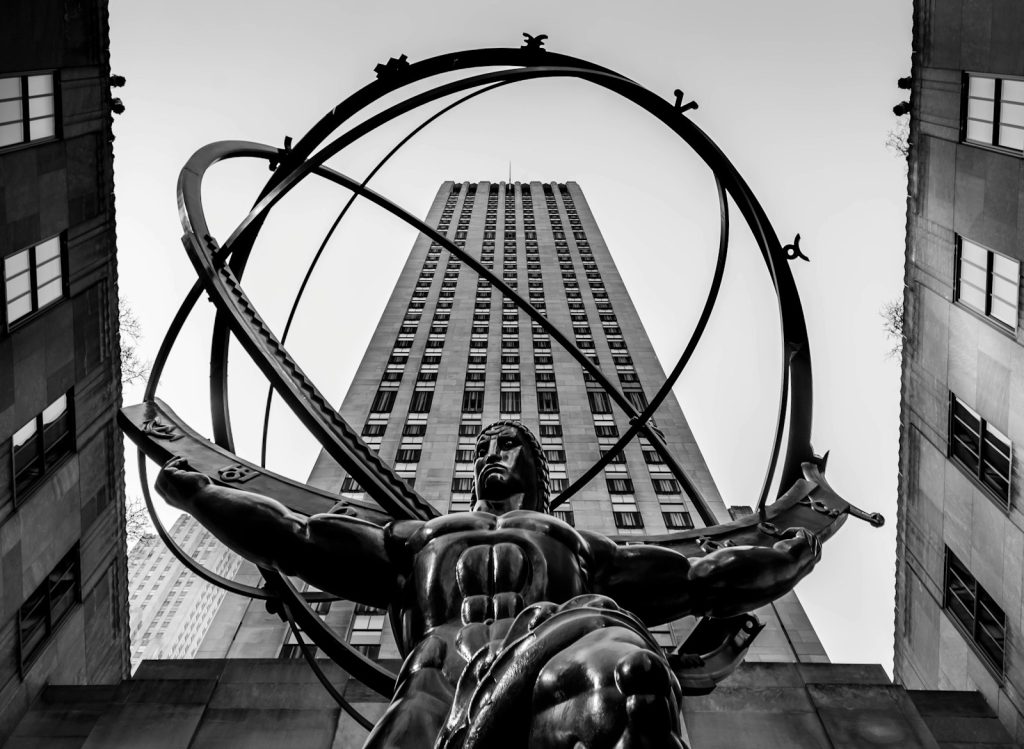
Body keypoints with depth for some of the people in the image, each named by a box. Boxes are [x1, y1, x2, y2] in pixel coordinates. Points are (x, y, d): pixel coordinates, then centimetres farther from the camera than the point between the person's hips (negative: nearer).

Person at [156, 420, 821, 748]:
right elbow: (295, 539, 39)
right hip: (444, 660, 1)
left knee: (629, 673, -41)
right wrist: (202, 496, 33)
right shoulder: (419, 540, 44)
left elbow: (701, 580, 39)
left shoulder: (576, 544, 44)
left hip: (558, 650, -1)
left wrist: (784, 560, 31)